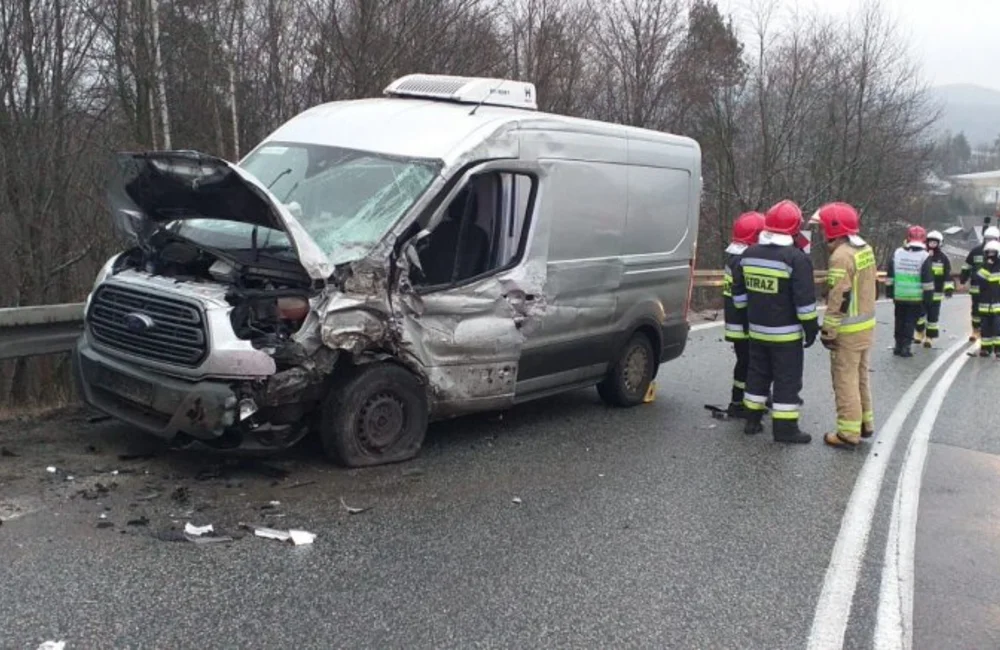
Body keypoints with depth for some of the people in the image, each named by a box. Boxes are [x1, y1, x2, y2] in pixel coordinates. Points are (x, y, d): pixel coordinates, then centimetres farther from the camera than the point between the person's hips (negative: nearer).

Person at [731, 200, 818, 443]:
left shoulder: (749, 255, 4)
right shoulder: (796, 258, -16)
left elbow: (739, 292, 12)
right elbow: (805, 301, -17)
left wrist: (748, 318, 21)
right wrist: (811, 328, -6)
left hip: (757, 330, 6)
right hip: (786, 333, -6)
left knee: (758, 374, 16)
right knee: (787, 379, 1)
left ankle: (752, 420, 23)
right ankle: (785, 428, 5)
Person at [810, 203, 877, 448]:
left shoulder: (841, 256, -21)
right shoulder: (865, 249, 8)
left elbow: (838, 299, -23)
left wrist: (828, 332, -17)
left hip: (848, 331, -9)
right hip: (867, 325, 9)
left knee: (846, 380, -2)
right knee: (861, 376, 19)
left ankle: (848, 433, 4)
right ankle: (865, 423, 30)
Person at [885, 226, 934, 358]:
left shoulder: (897, 253, 1)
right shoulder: (924, 256, -8)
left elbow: (890, 275, 4)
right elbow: (927, 280, -9)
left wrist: (889, 292, 11)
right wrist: (928, 298, -3)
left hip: (899, 296, 3)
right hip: (916, 297, -3)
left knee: (899, 321, 14)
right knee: (910, 322, 4)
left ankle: (898, 345, 18)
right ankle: (905, 347, 1)